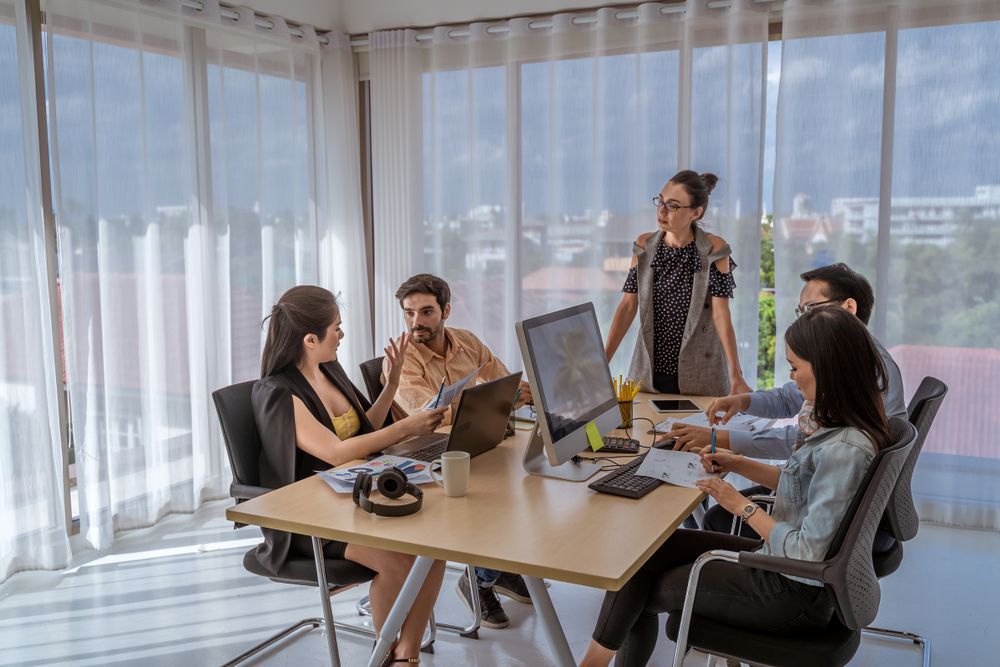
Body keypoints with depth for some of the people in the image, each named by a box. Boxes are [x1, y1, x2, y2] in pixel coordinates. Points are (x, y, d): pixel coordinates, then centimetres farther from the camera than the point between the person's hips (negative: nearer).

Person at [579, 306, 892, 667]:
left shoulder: (845, 449, -29)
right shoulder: (844, 425, 0)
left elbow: (806, 551, -28)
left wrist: (742, 505, -17)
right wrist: (740, 464, 4)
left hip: (794, 595, -9)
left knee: (644, 591, 1)